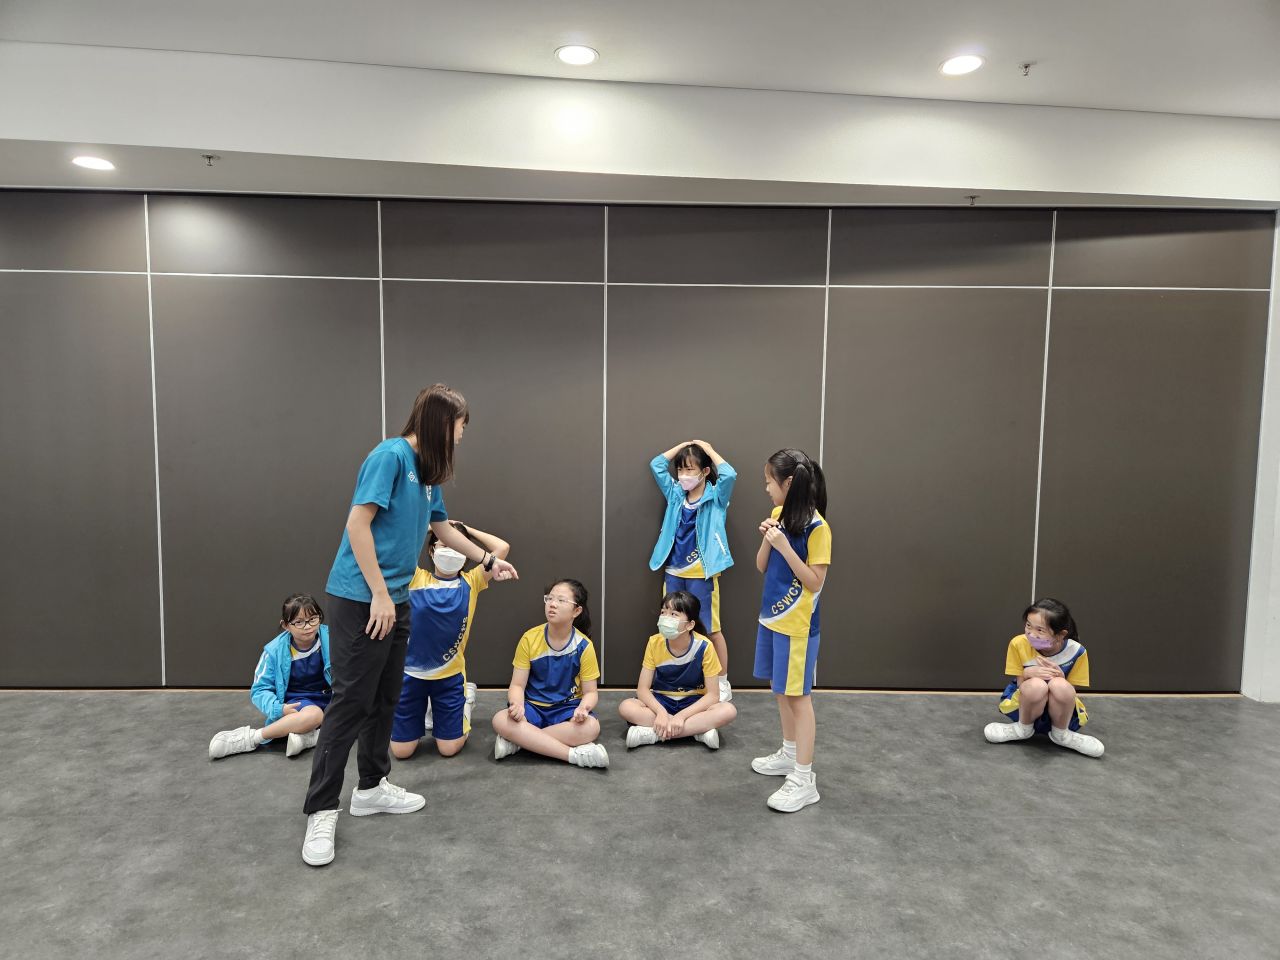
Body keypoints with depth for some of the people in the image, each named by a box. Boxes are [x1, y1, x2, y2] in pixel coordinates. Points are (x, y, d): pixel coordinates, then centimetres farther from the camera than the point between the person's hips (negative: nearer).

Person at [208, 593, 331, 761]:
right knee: (313, 714, -37)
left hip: (328, 700, 2)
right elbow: (260, 689, -6)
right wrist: (279, 709, -23)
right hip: (297, 703, -2)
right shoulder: (276, 650, -12)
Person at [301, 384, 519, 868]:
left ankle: (372, 787, 30)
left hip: (395, 601, 9)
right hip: (361, 599, -9)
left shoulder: (427, 469, 11)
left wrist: (489, 560, 32)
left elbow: (443, 528, 25)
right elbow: (358, 524, -19)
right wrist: (379, 595, -18)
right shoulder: (390, 455, -15)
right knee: (351, 702, -3)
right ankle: (321, 810, 8)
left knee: (385, 699, 15)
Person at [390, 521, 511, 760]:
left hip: (450, 675, 0)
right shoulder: (415, 578, -5)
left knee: (449, 749, 4)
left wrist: (467, 530, -4)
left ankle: (466, 700, 31)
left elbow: (503, 548, -12)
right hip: (411, 673, 0)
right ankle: (426, 710, 34)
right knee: (401, 751, 5)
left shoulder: (470, 582, -3)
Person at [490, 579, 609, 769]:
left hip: (567, 709, 0)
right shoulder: (530, 639, -7)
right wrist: (517, 705, -28)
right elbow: (517, 685, -4)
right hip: (533, 708, 1)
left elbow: (590, 692, -3)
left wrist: (583, 708, -28)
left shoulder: (584, 646, -9)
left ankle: (518, 740, -22)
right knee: (500, 720, -32)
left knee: (591, 727, -34)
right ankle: (575, 754, -31)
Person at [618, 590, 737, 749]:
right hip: (661, 701, 2)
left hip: (693, 703, -1)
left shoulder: (704, 646, -20)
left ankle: (652, 733, -29)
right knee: (626, 707, -28)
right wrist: (661, 712, -32)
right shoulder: (655, 643, -14)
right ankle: (698, 729, -26)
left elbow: (713, 694, -18)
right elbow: (642, 689, -12)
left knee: (729, 711, -32)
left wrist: (681, 716, -29)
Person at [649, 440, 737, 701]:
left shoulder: (715, 497, -5)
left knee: (711, 628, 4)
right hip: (673, 572, 5)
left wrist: (706, 447, -12)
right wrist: (684, 445, 6)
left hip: (701, 573, -4)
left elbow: (729, 474, -23)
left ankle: (722, 683, 15)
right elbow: (656, 464, 9)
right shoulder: (675, 494, 7)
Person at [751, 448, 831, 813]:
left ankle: (804, 780, 7)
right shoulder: (778, 515, 5)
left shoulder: (816, 527, -18)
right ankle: (789, 754, 35)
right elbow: (762, 567, 8)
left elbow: (815, 582, -19)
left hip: (797, 625, -8)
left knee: (797, 695, -2)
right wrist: (766, 539, -10)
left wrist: (784, 546, -25)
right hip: (772, 617, 8)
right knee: (782, 690, 18)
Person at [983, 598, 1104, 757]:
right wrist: (1028, 673, -33)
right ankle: (1023, 728, -5)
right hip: (1025, 706, 0)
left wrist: (1060, 677, -31)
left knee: (1060, 685, -36)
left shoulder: (1076, 651, -18)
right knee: (1036, 685, -37)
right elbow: (1021, 685, -9)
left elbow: (1069, 693, -9)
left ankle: (1061, 734, -6)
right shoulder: (1018, 644, -19)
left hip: (1061, 710, 0)